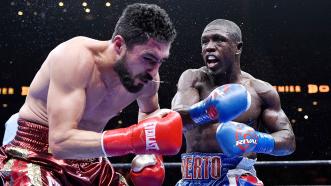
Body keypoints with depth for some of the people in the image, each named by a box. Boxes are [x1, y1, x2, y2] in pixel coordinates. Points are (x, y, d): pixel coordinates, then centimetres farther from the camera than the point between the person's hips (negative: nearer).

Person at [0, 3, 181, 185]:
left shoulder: (147, 78, -8)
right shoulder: (76, 57, -27)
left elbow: (149, 112, 17)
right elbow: (60, 141, -34)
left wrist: (148, 153, -2)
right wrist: (135, 138, -41)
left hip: (87, 158, 6)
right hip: (35, 155, -6)